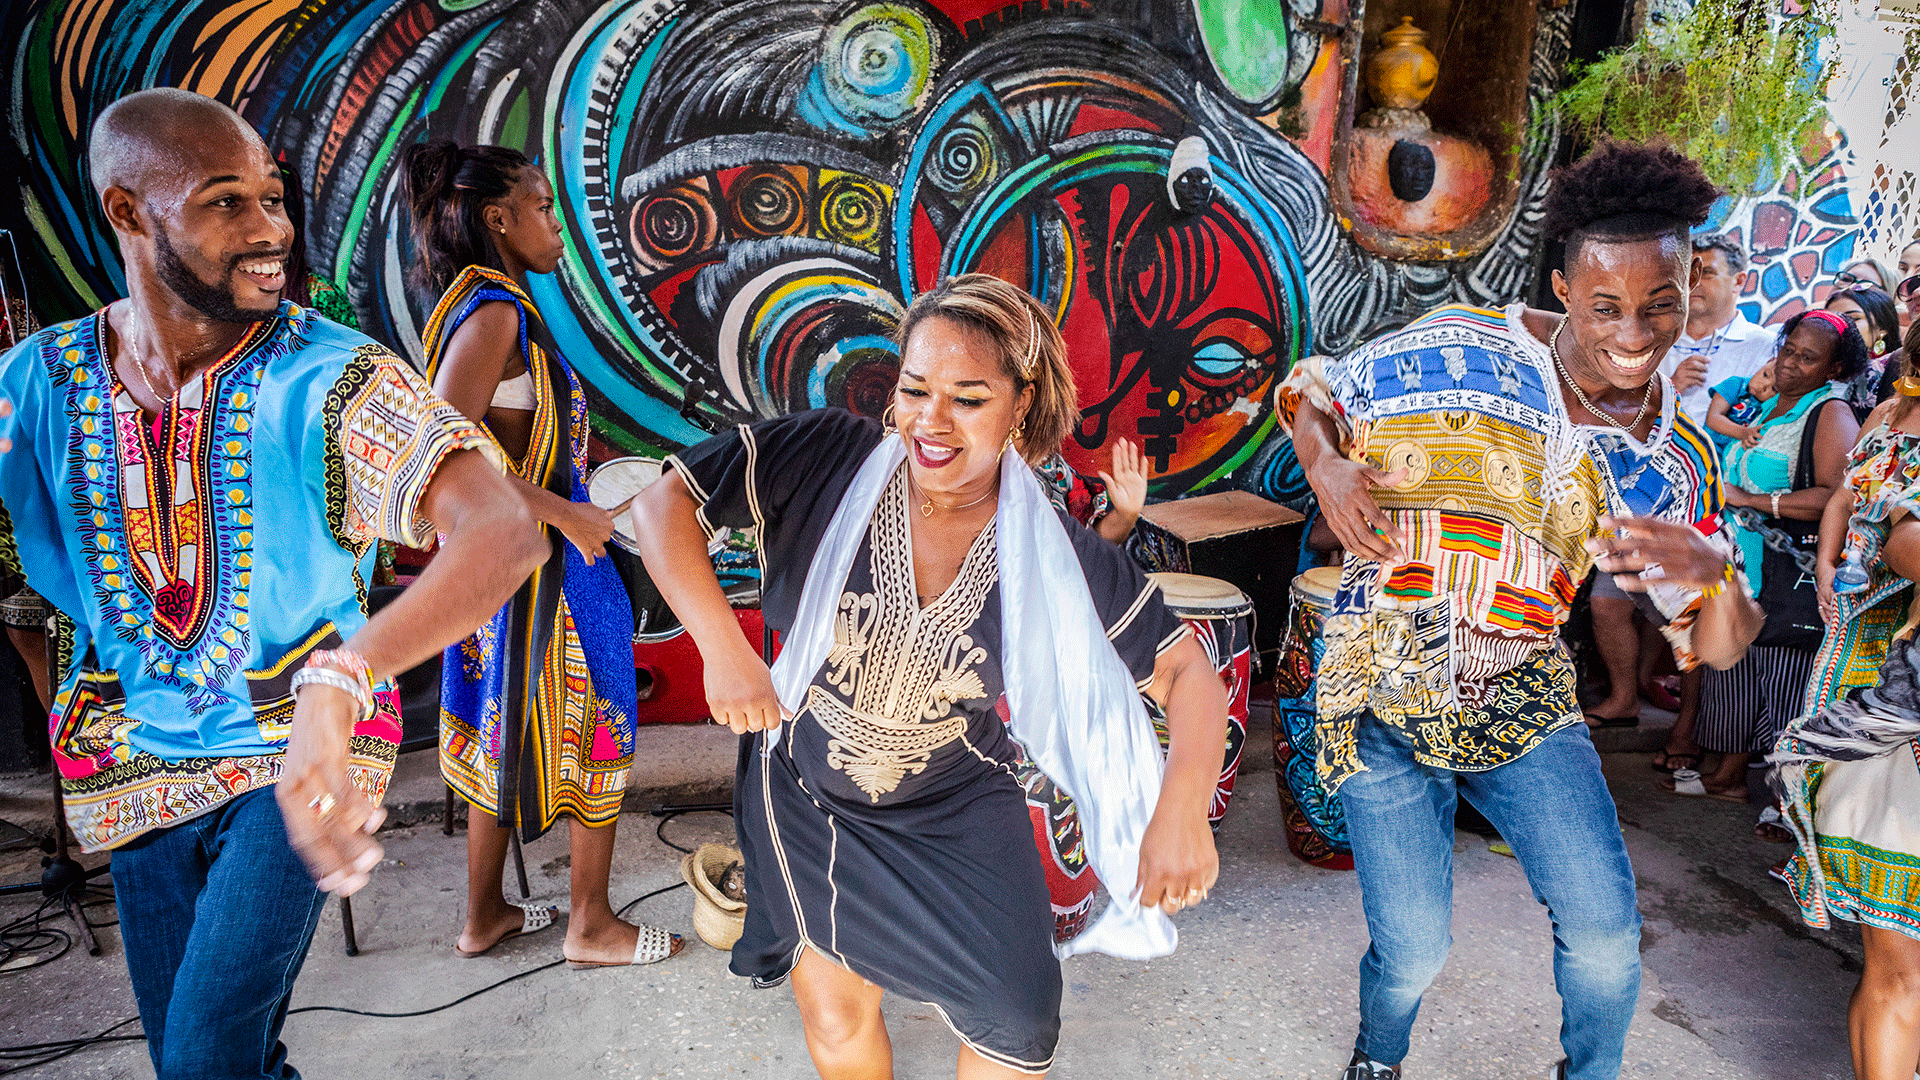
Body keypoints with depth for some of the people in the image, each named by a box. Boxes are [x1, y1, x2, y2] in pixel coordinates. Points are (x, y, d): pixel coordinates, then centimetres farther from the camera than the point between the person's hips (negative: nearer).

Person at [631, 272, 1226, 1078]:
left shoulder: (1053, 554, -17)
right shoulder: (831, 459, -20)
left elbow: (1187, 672, -13)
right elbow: (663, 501, -20)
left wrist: (1182, 811, -30)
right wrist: (723, 647, -33)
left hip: (960, 816, 1)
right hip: (807, 801, 0)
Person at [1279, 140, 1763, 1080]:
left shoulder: (1672, 462, 1)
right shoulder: (1458, 351, -11)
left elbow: (1719, 650, 4)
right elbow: (1308, 393, 2)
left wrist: (1711, 566, -20)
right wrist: (1329, 471, -20)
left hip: (1524, 703, 3)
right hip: (1383, 702, -3)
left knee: (1606, 931, -2)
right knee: (1413, 951, 0)